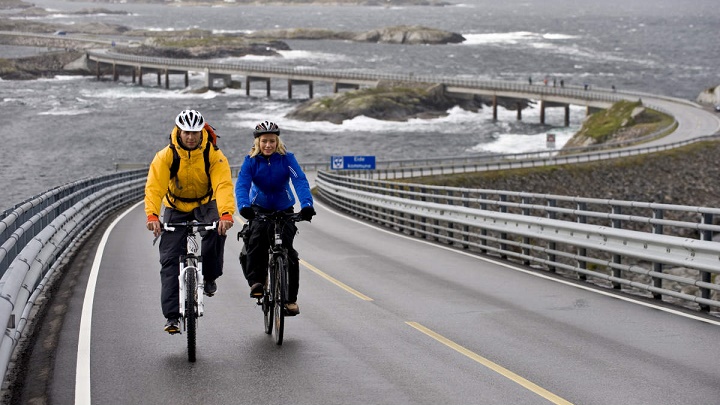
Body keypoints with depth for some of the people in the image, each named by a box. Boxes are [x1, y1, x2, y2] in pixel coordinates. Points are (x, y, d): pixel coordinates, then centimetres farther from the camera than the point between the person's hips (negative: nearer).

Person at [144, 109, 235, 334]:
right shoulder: (166, 156, -17)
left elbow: (223, 185, -29)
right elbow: (154, 186, -26)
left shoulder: (214, 155, -18)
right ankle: (172, 316, -7)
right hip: (176, 208, 1)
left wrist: (226, 214, -47)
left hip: (205, 205, -1)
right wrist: (152, 215, -43)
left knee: (216, 231, -34)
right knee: (170, 260, -10)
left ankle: (209, 277, -8)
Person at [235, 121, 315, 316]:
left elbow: (300, 181, -26)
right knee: (255, 240, -29)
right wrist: (244, 206, -45)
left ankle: (291, 298, -3)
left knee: (287, 250, -13)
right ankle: (256, 282, -18)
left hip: (284, 209, 0)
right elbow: (242, 185, -24)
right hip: (259, 209, 0)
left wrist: (307, 205, -43)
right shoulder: (251, 160, -12)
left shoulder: (287, 158, -15)